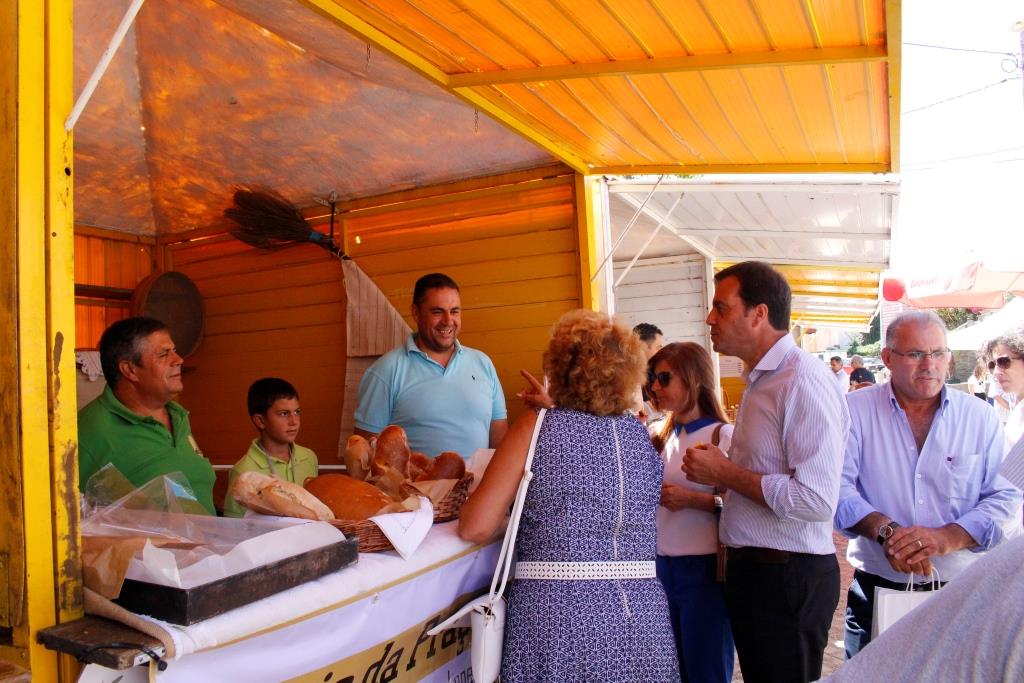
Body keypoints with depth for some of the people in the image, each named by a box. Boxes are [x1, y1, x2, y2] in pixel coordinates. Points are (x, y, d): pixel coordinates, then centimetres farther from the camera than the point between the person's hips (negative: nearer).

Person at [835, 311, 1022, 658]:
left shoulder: (981, 417, 3)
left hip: (962, 595, 2)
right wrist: (885, 529, -26)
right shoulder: (856, 411, -4)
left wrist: (946, 538, -17)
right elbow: (837, 487, -11)